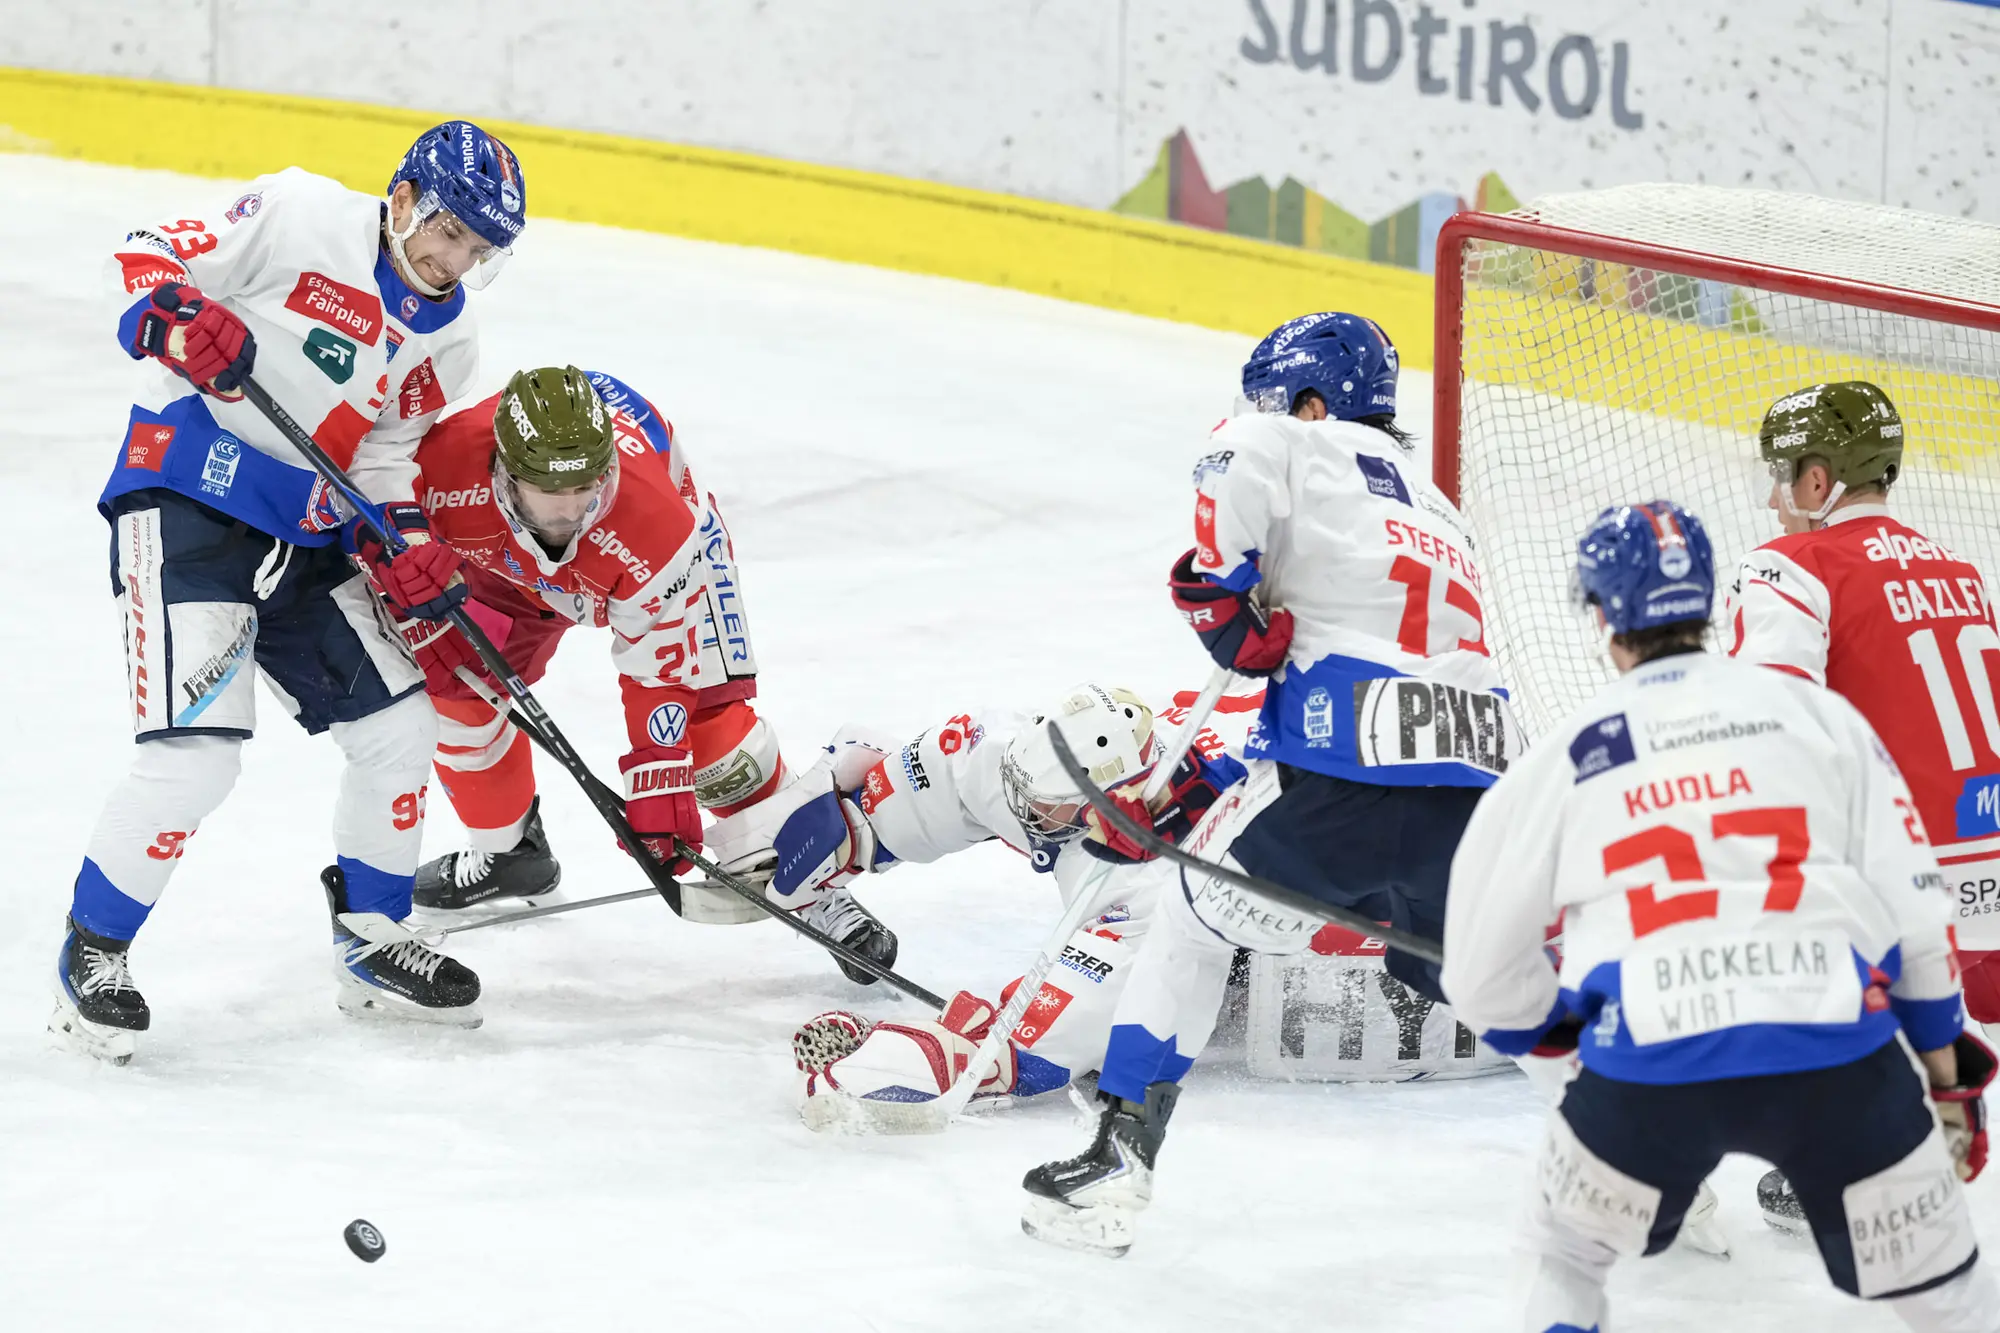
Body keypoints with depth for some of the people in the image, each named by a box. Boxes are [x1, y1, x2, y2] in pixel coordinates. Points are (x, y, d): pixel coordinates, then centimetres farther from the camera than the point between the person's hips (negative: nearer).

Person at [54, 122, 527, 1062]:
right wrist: (179, 319, -31)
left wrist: (403, 544, -7)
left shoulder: (442, 339, 10)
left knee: (397, 726, 8)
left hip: (304, 536, 8)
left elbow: (383, 457, 12)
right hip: (185, 500, -8)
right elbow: (146, 259, -10)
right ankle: (91, 955, -2)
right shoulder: (302, 218, -11)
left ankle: (371, 947, 26)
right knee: (196, 751, -19)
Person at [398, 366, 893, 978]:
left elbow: (662, 676, -32)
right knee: (455, 683, -7)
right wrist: (421, 615, -22)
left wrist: (659, 789, -31)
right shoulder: (448, 466, -42)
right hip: (509, 560, 3)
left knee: (706, 714, -15)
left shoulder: (661, 529, -44)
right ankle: (505, 852, 20)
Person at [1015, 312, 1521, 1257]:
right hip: (1478, 775, 6)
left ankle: (1118, 1164, 8)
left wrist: (1223, 597, -3)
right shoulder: (1432, 509, 34)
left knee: (1197, 920, 15)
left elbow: (1239, 465, -13)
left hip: (1345, 764, -6)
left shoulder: (1304, 446, 11)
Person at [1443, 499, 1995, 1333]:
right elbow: (1912, 909, 12)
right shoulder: (1816, 714, 14)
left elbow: (1486, 973, 18)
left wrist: (1566, 1026, 39)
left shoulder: (1561, 758, 14)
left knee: (1568, 1264, 26)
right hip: (1839, 1056, 0)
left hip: (1650, 1069, 0)